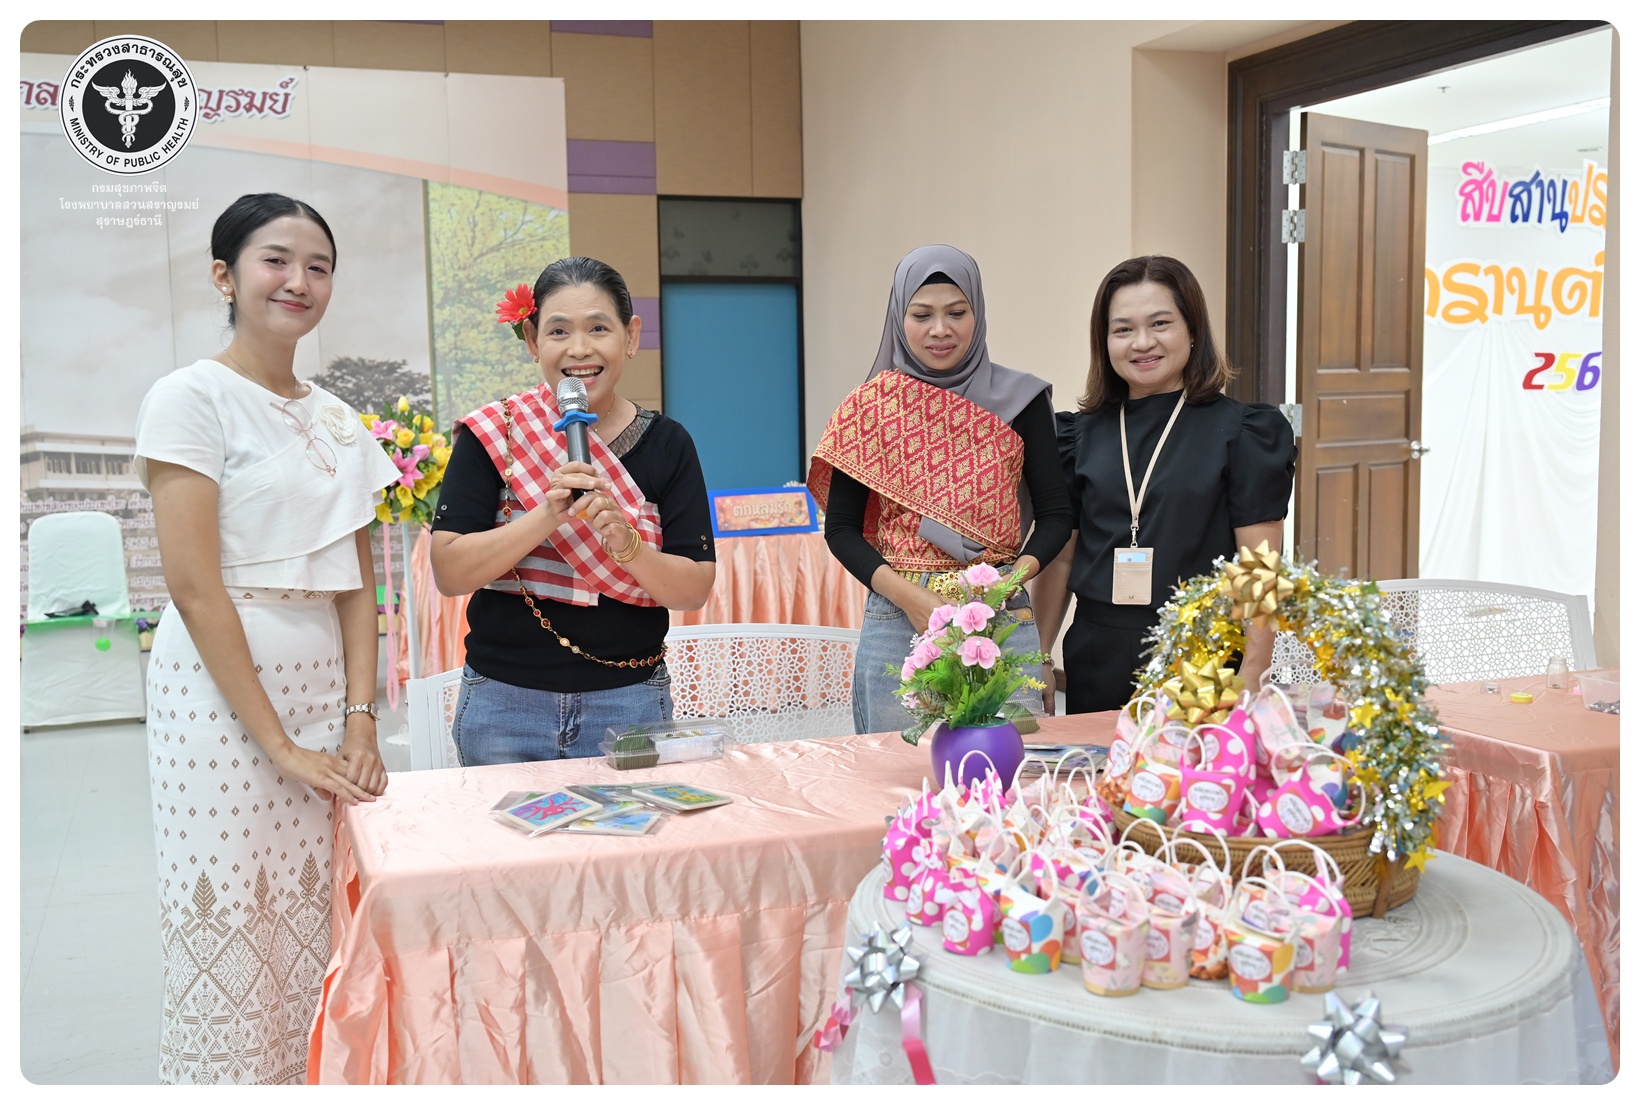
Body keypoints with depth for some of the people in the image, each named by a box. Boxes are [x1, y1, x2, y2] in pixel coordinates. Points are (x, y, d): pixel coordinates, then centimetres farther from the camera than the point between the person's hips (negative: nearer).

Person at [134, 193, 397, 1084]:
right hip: (220, 696, -5)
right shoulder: (190, 398, -6)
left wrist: (359, 719, 1)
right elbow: (194, 585, -12)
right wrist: (279, 743, -14)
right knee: (231, 944, 0)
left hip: (323, 694, 6)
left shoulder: (339, 421, 13)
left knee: (316, 938, 7)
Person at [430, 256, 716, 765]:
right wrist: (547, 517, -23)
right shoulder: (492, 434, -4)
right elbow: (448, 573, -10)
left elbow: (696, 590, -4)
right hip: (505, 703, 0)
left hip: (629, 704, 1)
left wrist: (628, 544, -23)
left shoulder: (666, 443, -1)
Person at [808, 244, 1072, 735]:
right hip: (897, 619, 0)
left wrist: (1013, 578, -11)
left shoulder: (1020, 399, 4)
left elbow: (1056, 514, 7)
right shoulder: (870, 407, 2)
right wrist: (909, 597, -11)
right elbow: (841, 528, 3)